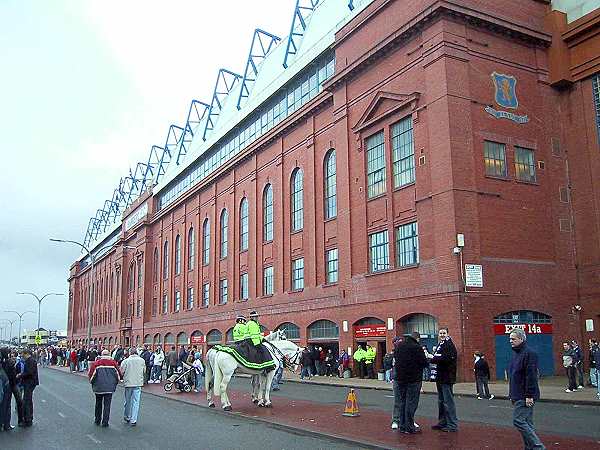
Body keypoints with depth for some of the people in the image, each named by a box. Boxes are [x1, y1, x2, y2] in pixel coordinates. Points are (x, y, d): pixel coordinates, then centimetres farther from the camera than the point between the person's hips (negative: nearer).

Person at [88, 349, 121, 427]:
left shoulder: (96, 363, -4)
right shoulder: (113, 363, -1)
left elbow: (90, 374, -4)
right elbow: (118, 375, 4)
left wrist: (92, 383, 14)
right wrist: (115, 383, 19)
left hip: (98, 387, 1)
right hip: (109, 388, -1)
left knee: (98, 404, 18)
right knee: (107, 405, 4)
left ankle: (97, 420, 26)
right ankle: (105, 422, 2)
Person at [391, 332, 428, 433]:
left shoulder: (398, 346, 7)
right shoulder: (417, 348, -14)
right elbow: (424, 363, -13)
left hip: (399, 379, 6)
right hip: (414, 379, -6)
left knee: (401, 402, 12)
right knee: (411, 403, 0)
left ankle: (402, 426, 17)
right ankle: (409, 427, 3)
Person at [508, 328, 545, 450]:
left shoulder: (529, 353, -15)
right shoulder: (516, 353, 16)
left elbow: (531, 376, -21)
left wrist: (529, 396, -23)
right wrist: (512, 394, 19)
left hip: (525, 397, -10)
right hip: (518, 396, 10)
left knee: (518, 421, -11)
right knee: (527, 423, 12)